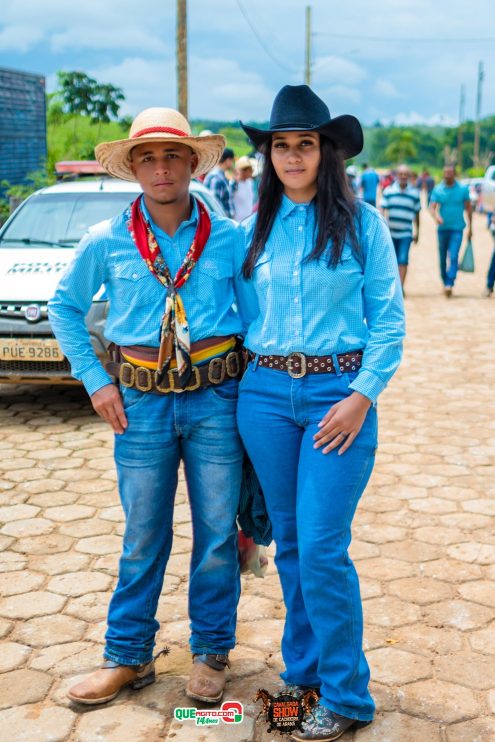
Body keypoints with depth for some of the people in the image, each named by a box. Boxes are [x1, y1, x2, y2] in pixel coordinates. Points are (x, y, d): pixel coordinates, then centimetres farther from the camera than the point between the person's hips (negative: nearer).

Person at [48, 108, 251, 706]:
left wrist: (253, 383, 1)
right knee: (142, 538, 10)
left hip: (216, 402, 0)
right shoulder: (105, 242, 0)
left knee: (217, 534, 8)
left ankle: (211, 652, 27)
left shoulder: (229, 239, -1)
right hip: (141, 404, 0)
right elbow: (64, 308, 12)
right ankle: (128, 657, 26)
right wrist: (94, 379, 4)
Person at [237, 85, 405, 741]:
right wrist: (246, 381, 8)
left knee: (321, 549, -7)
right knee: (290, 543, 12)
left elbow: (389, 321, -3)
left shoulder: (361, 222, -2)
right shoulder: (258, 227, 10)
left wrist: (363, 396, -12)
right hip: (265, 393, 4)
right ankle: (303, 670, 29)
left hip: (338, 392, -4)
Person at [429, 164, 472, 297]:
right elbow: (432, 206, -8)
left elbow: (468, 208, 7)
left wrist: (470, 227, 8)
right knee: (443, 258, 10)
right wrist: (436, 216, -30)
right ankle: (445, 282, 26)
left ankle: (449, 284, -20)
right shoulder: (437, 189, 1)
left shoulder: (463, 189, 1)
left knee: (453, 256, -15)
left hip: (457, 229, -2)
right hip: (442, 228, 2)